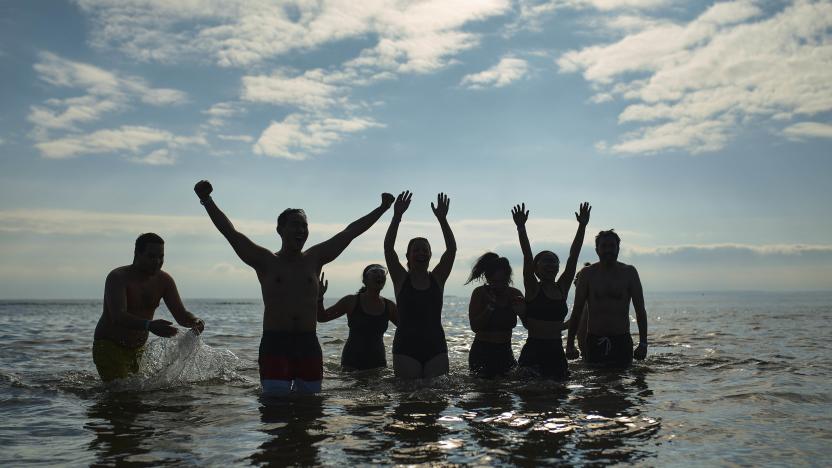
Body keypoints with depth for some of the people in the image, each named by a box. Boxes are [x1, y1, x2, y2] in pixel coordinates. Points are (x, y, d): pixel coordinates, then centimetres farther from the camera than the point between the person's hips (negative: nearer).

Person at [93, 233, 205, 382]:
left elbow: (181, 314, -3)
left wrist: (194, 321, -28)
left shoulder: (164, 280, -1)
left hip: (138, 350, 6)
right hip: (109, 347, -6)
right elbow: (118, 317, -34)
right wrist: (149, 325, -51)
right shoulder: (118, 277, -19)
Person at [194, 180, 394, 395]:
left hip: (309, 345, 3)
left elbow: (351, 231, 12)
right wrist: (207, 201, -14)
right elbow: (230, 232, -5)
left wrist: (382, 209, 15)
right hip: (274, 344, -3)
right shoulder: (266, 262, 3)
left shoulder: (314, 259, 10)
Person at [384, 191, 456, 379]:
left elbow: (452, 249, -3)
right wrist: (397, 216, -15)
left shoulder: (437, 279, 8)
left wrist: (442, 219, -12)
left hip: (435, 349, 2)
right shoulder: (401, 279, 4)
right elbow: (388, 248, -8)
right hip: (406, 349, -2)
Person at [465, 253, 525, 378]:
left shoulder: (515, 294, 3)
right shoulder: (480, 293, -7)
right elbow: (475, 327, -14)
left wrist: (522, 311, -18)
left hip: (505, 353, 4)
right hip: (482, 354, -3)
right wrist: (490, 307, -22)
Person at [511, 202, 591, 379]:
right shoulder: (533, 288, -2)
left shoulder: (562, 288, 10)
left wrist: (582, 226, 0)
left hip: (556, 351, 5)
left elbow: (573, 257, 4)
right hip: (533, 350, -5)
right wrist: (521, 227, -21)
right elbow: (527, 255, -12)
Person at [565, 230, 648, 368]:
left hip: (622, 342, 0)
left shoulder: (629, 272, 3)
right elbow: (577, 310, 4)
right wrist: (570, 343, 0)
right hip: (594, 342, 0)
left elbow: (640, 310, 3)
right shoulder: (588, 273, 2)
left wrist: (643, 343, -5)